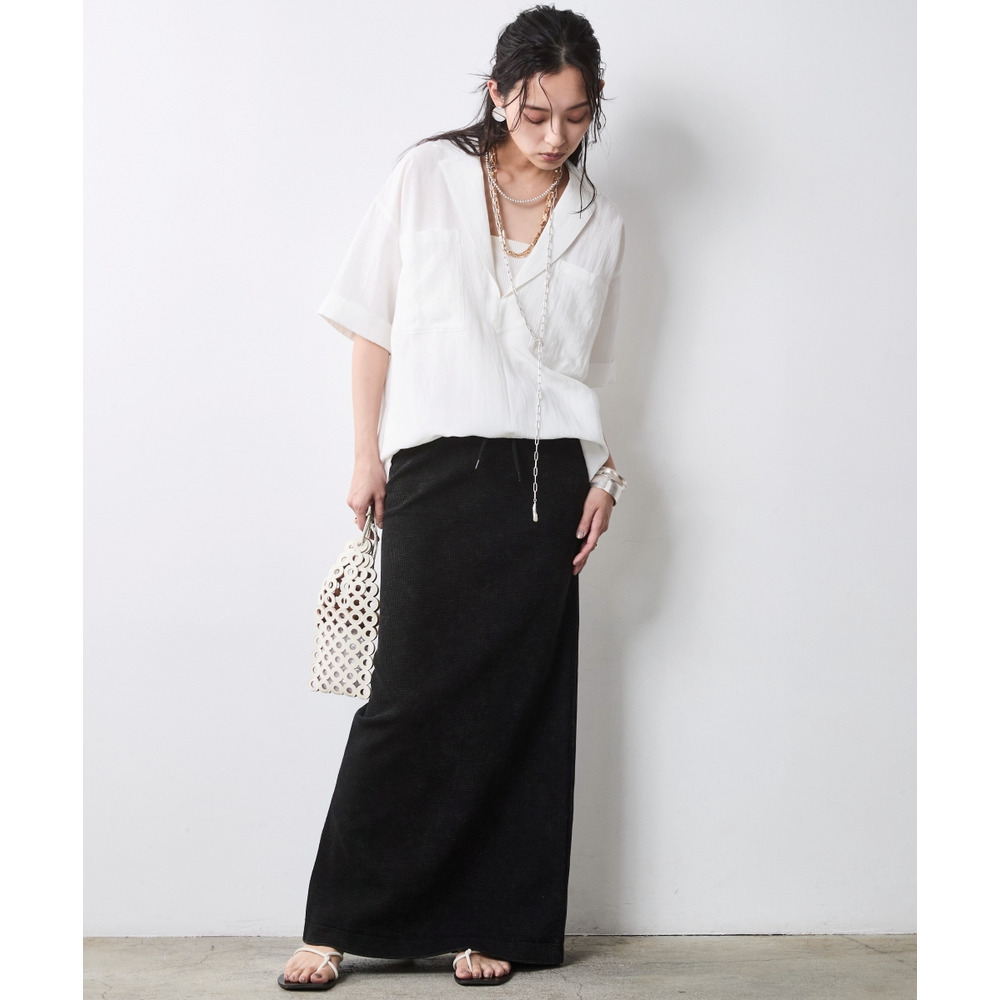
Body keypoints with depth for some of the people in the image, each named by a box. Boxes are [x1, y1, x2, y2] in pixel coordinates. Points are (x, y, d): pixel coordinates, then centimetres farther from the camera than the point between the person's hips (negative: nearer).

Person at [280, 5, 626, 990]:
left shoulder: (599, 223, 12)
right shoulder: (429, 177, 4)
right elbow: (374, 319, 7)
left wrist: (603, 475, 3)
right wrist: (366, 452, 2)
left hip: (545, 481, 2)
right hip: (437, 470, -2)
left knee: (521, 706, 1)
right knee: (413, 698, -6)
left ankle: (492, 925, 12)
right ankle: (336, 923, 6)